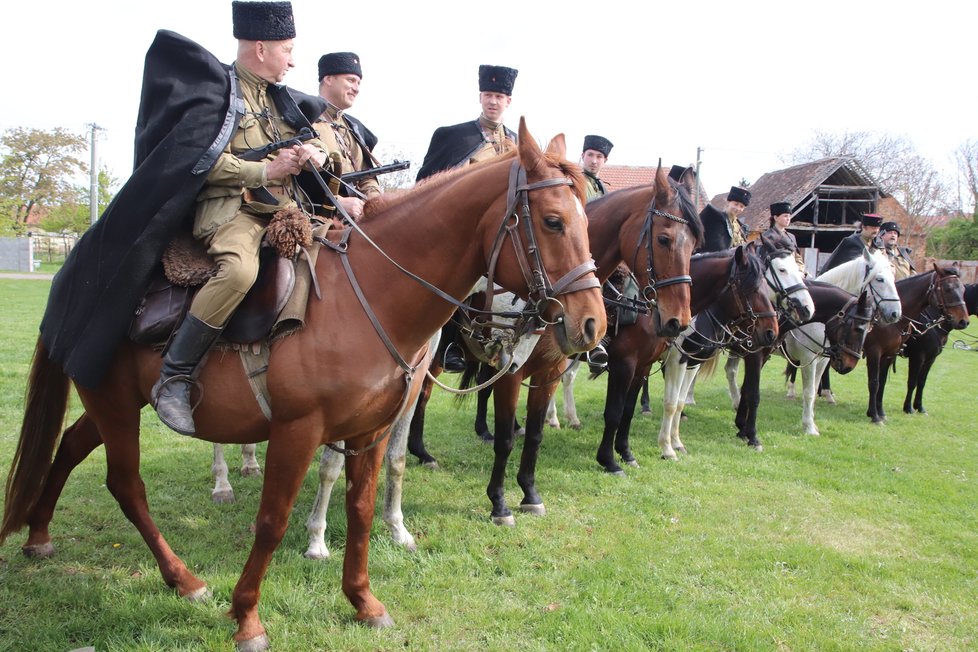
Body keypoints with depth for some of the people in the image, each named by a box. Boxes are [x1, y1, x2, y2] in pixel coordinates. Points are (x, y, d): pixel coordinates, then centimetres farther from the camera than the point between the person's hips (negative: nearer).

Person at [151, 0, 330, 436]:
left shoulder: (279, 97, 20)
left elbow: (315, 137, 24)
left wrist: (314, 152, 1)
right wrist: (266, 170, -18)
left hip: (282, 209, 9)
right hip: (230, 207, -8)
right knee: (239, 270, -37)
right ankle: (173, 379, -27)